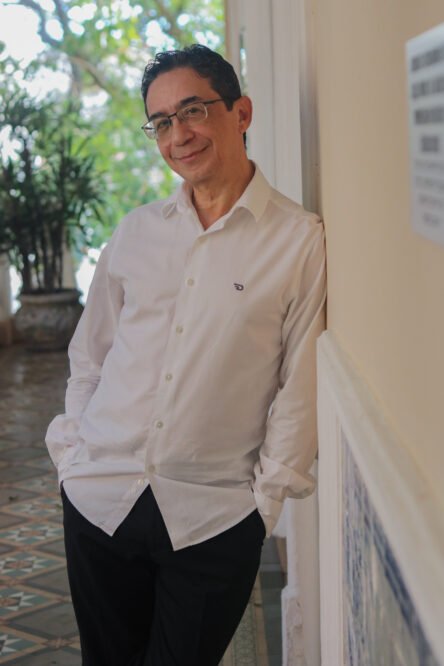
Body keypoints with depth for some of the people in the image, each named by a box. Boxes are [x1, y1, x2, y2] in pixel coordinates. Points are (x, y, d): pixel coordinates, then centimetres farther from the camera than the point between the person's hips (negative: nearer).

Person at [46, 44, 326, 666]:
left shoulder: (301, 240, -6)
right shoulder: (136, 231, 8)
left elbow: (300, 381, -5)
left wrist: (268, 492, -6)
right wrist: (70, 443, 8)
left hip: (214, 516, -4)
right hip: (99, 496, 4)